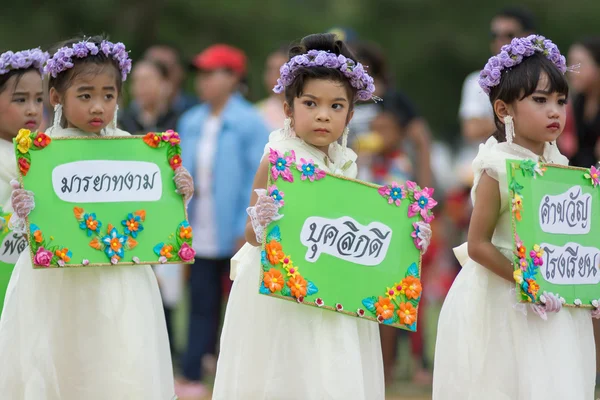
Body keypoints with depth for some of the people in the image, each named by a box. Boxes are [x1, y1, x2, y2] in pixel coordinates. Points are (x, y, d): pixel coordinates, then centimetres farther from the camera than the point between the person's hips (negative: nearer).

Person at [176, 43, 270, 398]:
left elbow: (258, 179, -12)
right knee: (202, 305, 7)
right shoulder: (191, 123, 8)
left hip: (236, 234, -5)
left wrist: (247, 229, -17)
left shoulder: (249, 123, -9)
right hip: (201, 235, 5)